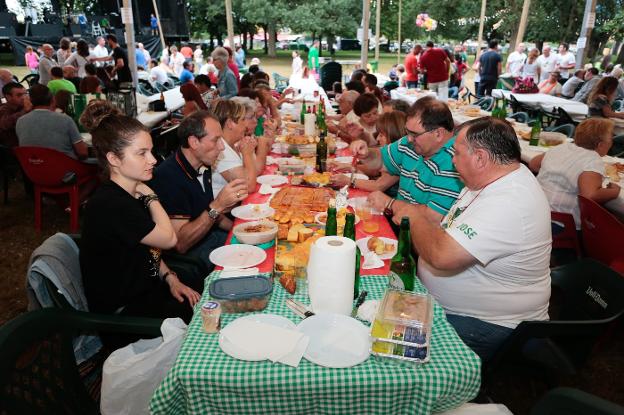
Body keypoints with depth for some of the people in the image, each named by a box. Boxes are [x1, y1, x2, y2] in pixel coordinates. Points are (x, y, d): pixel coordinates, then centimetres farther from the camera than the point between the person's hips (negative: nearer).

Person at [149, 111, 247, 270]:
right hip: (189, 255, -8)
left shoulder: (203, 165, 4)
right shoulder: (168, 177, -24)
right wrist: (218, 205, -32)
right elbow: (180, 244, -26)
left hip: (210, 236, 9)